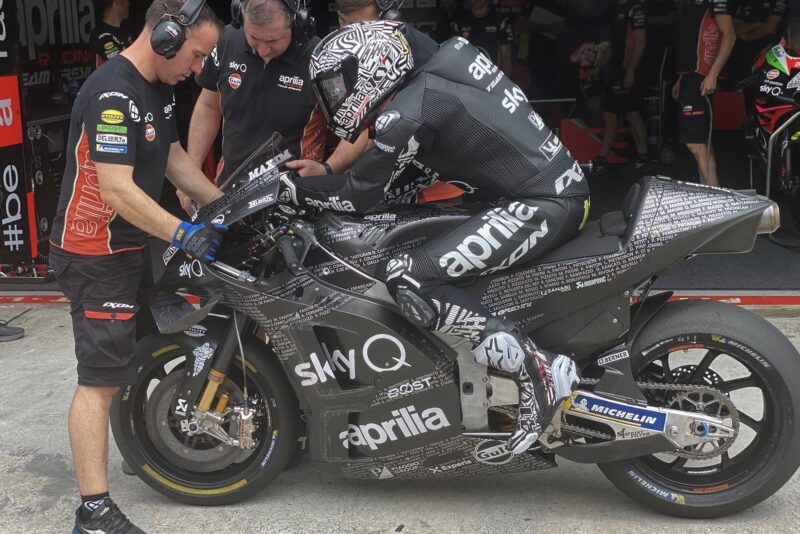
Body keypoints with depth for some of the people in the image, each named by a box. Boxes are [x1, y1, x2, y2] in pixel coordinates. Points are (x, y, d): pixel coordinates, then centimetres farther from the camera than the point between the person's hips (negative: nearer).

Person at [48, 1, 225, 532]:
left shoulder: (159, 89, 9)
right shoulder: (112, 93, -23)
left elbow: (174, 158, 18)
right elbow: (117, 190, -28)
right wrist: (182, 233, -31)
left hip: (134, 245, 10)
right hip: (96, 255, -10)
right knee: (101, 379, -10)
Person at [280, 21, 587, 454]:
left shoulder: (408, 113, -14)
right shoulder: (427, 85, 15)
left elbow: (362, 194, -8)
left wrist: (284, 188, 2)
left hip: (541, 206, -10)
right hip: (558, 187, 10)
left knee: (406, 280, -18)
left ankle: (535, 368, -19)